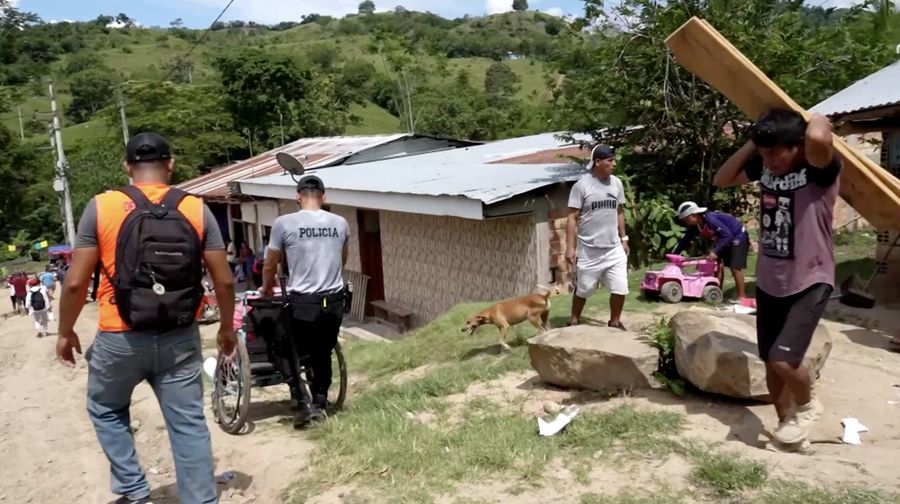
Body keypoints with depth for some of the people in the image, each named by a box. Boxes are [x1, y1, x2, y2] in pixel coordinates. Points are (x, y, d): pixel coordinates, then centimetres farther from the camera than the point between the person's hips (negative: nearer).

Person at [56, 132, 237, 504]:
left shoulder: (101, 207, -5)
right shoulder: (197, 209, -2)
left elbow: (76, 282, -6)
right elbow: (224, 281, -2)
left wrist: (66, 333, 10)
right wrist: (227, 327, 13)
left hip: (120, 339, -1)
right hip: (180, 339, 1)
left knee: (106, 410, 25)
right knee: (189, 424, 10)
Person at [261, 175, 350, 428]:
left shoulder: (284, 223, -8)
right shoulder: (340, 223, 3)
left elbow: (270, 266, 3)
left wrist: (266, 289, 23)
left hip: (302, 302, -3)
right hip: (334, 300, 4)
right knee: (323, 354, 18)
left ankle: (305, 403, 4)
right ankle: (320, 404, 26)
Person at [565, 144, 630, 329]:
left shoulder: (617, 183, 4)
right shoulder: (582, 185, -12)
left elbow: (620, 213, 14)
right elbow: (572, 218, -11)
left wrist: (623, 239, 13)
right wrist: (570, 247, -15)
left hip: (614, 248, 4)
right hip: (589, 250, -4)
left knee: (620, 288, 1)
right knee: (583, 289, 9)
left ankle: (615, 322, 21)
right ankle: (574, 321, 30)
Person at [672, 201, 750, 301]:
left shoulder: (710, 219, -35)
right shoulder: (695, 226, -8)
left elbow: (727, 235, -37)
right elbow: (686, 240, 3)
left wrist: (715, 251, -42)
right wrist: (674, 254, -3)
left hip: (738, 237, -9)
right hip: (723, 239, 9)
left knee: (735, 267, -13)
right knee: (718, 264, 4)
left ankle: (742, 296, -5)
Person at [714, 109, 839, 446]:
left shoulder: (820, 169, -19)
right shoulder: (765, 166, 0)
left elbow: (818, 137, -41)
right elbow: (722, 179, 9)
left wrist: (818, 120, -18)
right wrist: (752, 144, -1)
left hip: (810, 283, -6)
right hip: (769, 282, 6)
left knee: (783, 359, -17)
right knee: (770, 363, 12)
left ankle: (807, 405, 16)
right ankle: (785, 421, 35)